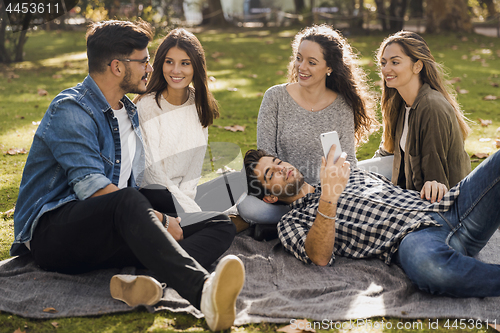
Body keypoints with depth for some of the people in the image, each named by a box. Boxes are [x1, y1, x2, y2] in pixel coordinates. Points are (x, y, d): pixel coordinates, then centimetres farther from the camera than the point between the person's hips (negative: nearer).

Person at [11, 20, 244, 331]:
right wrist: (159, 219, -19)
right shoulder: (70, 110, -8)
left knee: (221, 225, -8)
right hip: (53, 232, -8)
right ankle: (202, 288, -58)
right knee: (128, 202, -40)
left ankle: (146, 280, -37)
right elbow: (91, 187, -21)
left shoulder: (129, 112, 20)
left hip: (112, 236, 8)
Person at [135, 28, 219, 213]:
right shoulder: (146, 106, -13)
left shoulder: (199, 104, 4)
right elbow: (152, 171, -16)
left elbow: (196, 160, 5)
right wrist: (191, 209, -19)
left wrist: (185, 196, -10)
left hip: (182, 192, 6)